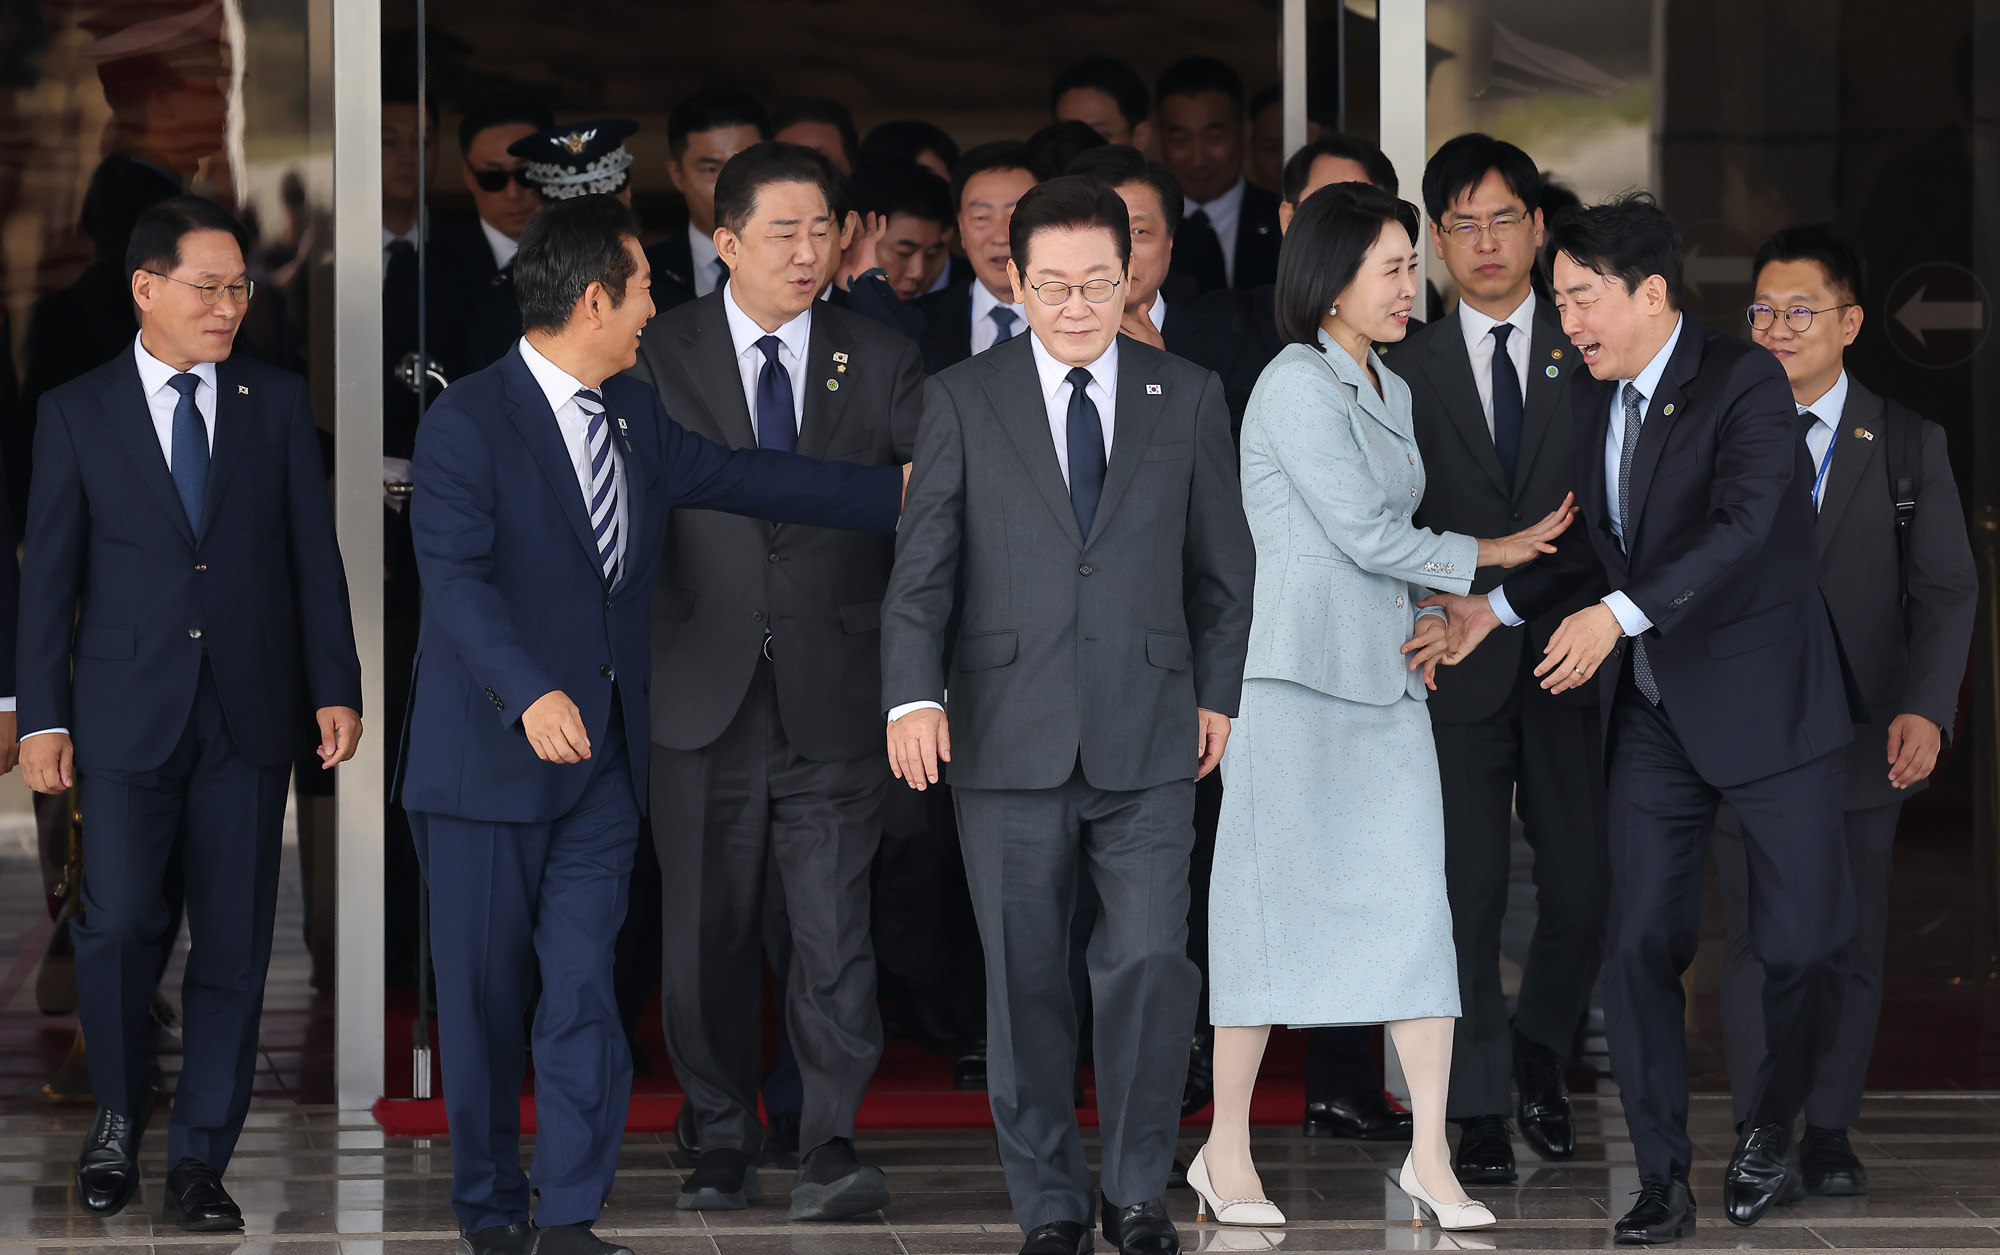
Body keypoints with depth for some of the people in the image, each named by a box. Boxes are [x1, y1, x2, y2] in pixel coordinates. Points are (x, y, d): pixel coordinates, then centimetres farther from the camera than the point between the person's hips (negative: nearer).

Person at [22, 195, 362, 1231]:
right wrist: (42, 718, -1)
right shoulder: (76, 414, 3)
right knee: (120, 923, -12)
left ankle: (199, 1160, 10)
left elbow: (315, 555, 8)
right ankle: (119, 1115, 12)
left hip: (251, 715, 2)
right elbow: (50, 574, 4)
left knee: (233, 943, 2)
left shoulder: (278, 404, 8)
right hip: (129, 711, -2)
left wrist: (335, 688, 1)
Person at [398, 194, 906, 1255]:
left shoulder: (633, 418, 11)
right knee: (483, 996, 4)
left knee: (586, 987, -4)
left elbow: (747, 479, 22)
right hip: (489, 758, -5)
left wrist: (903, 493, 23)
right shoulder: (466, 424, -12)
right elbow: (457, 580, -22)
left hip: (600, 752, 5)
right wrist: (529, 693, -37)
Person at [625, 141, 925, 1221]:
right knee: (708, 934, 8)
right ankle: (722, 1141, 20)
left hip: (831, 695, 0)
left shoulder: (880, 363, 6)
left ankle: (828, 1149, -8)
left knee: (833, 928, -8)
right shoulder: (660, 354, 3)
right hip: (704, 690, 0)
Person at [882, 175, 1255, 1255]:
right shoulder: (963, 400, 4)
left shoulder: (1188, 399, 8)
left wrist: (1219, 693, 13)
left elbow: (1223, 568, 16)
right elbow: (921, 569, -1)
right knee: (1026, 983, 4)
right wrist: (914, 696, -14)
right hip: (1010, 740, 0)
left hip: (1148, 741, 0)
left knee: (1150, 960, -11)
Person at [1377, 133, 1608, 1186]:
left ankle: (1540, 1048, 27)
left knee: (1581, 886, 1)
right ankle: (1480, 1108, 7)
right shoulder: (1409, 368, 6)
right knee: (1466, 891, -2)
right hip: (1458, 663, -1)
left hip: (1572, 658, 1)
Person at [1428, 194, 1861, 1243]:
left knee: (1804, 942, -1)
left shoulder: (1746, 384, -14)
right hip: (1652, 714, 6)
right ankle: (1662, 1181, 4)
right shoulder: (1591, 400, 9)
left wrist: (1617, 614, -37)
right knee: (1639, 946, -2)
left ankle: (1769, 1134, 23)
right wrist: (1496, 609, 8)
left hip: (1764, 701, -6)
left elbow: (1741, 522, -28)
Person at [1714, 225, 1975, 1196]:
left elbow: (1946, 588, 0)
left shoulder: (1907, 442, 4)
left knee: (1850, 943, 5)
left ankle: (1829, 1131, 16)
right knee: (1756, 944, 2)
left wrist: (1926, 708, -14)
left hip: (1861, 739, 0)